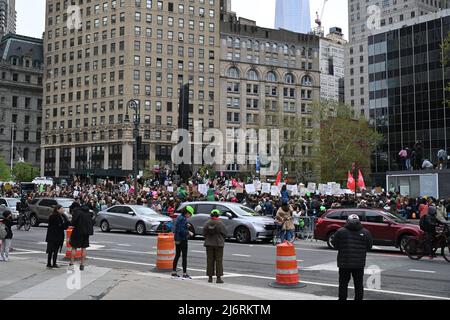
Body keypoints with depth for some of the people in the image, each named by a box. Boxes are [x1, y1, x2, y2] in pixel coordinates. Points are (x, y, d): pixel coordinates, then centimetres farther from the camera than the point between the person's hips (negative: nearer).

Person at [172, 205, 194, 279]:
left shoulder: (179, 217, 12)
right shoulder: (183, 219, -18)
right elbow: (182, 230, -24)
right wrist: (189, 233, -9)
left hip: (177, 239, 9)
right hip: (182, 240, -9)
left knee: (177, 255, 14)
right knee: (184, 256, -4)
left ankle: (174, 272, 19)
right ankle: (185, 274, -1)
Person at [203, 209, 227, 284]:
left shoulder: (207, 223, -1)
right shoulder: (220, 223, -11)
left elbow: (204, 233, 3)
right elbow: (224, 233, -6)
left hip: (209, 244, 3)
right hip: (219, 244, -3)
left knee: (210, 260, 9)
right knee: (219, 261, 1)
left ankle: (210, 277, 11)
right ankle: (218, 277, -1)